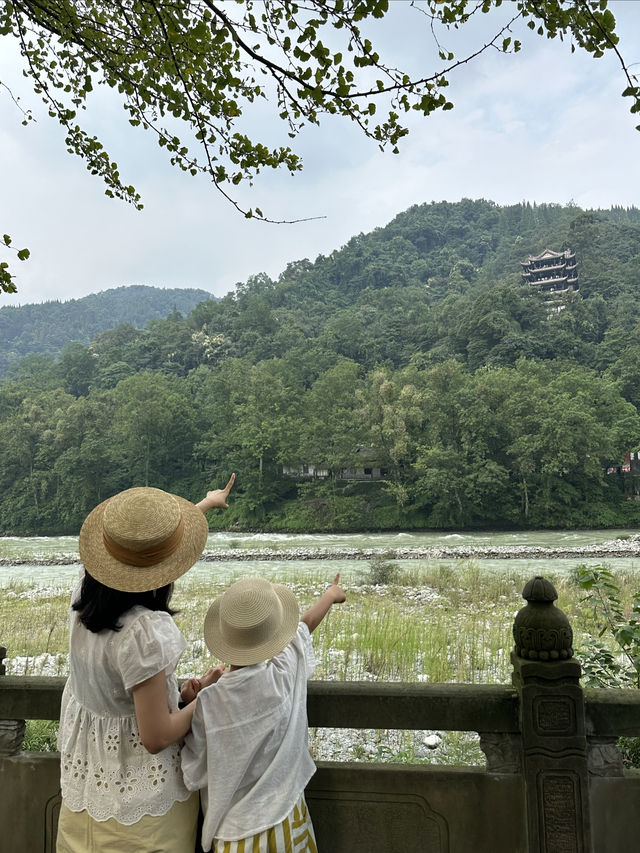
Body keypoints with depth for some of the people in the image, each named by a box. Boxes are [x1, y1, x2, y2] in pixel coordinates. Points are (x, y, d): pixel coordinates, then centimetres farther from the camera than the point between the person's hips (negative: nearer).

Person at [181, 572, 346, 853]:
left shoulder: (208, 703, -23)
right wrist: (330, 594, 22)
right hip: (285, 818, 2)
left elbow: (195, 776, -10)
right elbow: (307, 623, 2)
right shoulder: (287, 672, -19)